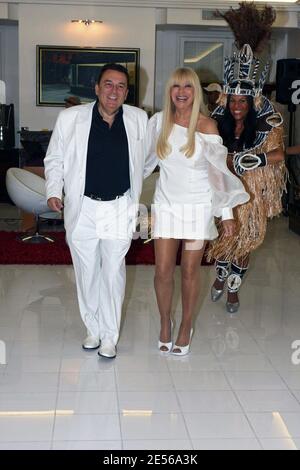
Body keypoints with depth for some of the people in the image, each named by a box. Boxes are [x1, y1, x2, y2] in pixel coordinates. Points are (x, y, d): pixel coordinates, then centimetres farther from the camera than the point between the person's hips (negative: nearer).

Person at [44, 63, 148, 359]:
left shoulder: (139, 119, 1)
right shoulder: (70, 118, -4)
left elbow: (144, 159, 14)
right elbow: (54, 159, 5)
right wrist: (53, 191, -8)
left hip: (120, 209, 0)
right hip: (82, 209, 0)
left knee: (113, 273, 4)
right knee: (86, 272, 10)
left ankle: (109, 335, 18)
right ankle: (93, 328, 28)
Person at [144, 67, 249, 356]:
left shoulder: (206, 126, -7)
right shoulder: (159, 121, -1)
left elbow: (219, 171, -3)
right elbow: (146, 159, 12)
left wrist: (227, 213, -3)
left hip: (198, 207, -2)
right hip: (166, 205, 2)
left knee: (190, 271, 6)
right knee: (163, 271, 2)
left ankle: (186, 326, 27)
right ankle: (165, 323, 26)